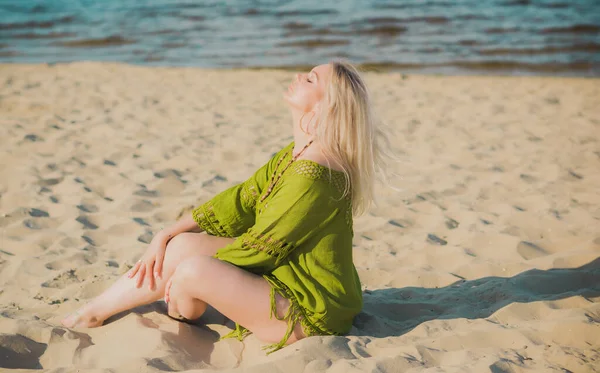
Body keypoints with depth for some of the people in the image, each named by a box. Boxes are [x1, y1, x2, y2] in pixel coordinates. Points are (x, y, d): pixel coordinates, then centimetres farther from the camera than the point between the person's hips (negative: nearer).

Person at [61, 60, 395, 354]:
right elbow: (240, 202, 7)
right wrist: (166, 235, 2)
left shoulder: (314, 176, -27)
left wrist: (198, 268, -8)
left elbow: (260, 246, -21)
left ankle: (176, 323, 13)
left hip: (310, 314, -9)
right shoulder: (293, 157, 5)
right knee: (180, 245, 0)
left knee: (193, 271, -22)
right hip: (285, 277, 9)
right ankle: (92, 313, 16)